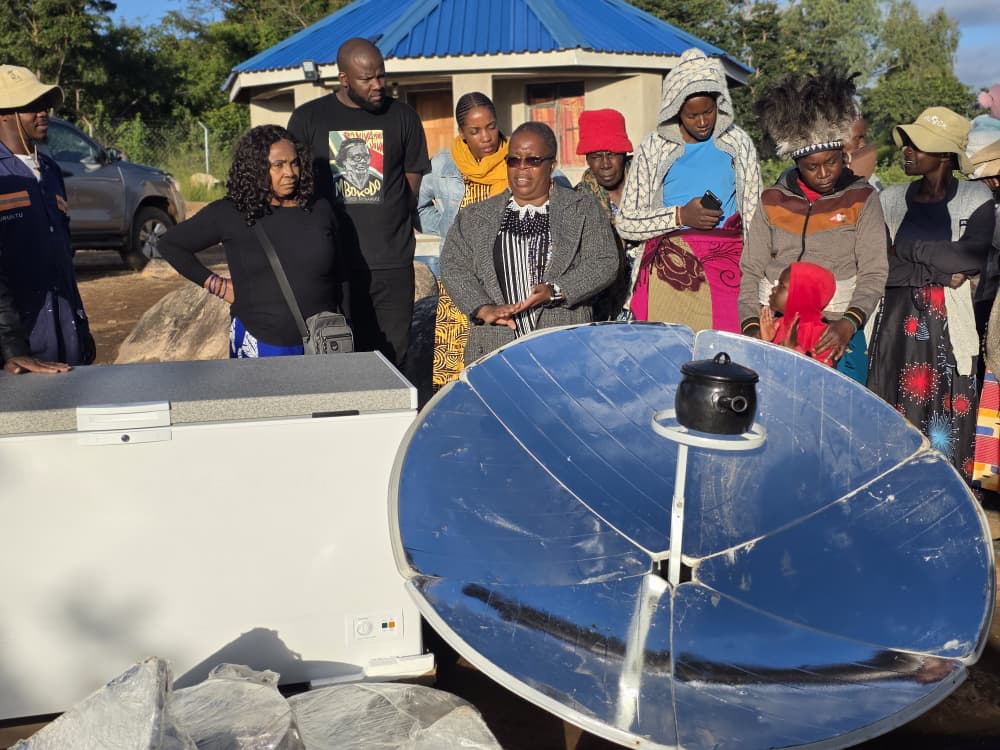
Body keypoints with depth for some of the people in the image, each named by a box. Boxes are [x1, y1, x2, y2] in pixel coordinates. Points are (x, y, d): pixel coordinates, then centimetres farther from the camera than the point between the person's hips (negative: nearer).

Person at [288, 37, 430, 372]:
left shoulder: (402, 116, 7)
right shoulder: (307, 119, 5)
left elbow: (413, 181, 13)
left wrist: (387, 223, 8)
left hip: (392, 261, 1)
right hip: (331, 263, 0)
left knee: (392, 360, 3)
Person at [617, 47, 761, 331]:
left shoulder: (739, 144, 12)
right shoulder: (654, 147, 6)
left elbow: (754, 217, 15)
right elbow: (625, 223, 3)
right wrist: (680, 216, -8)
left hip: (726, 263, 1)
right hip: (669, 266, -1)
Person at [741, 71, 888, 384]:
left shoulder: (861, 199, 5)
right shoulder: (773, 200, 10)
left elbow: (873, 274, -2)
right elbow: (750, 271, 7)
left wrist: (848, 324, -18)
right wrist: (751, 325, -7)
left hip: (836, 335, -1)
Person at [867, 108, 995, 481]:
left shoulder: (975, 198, 2)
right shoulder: (892, 199, 9)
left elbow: (974, 257, -15)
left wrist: (908, 245, -9)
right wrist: (941, 272, -10)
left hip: (949, 329, -2)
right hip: (897, 325, 2)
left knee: (946, 427, -1)